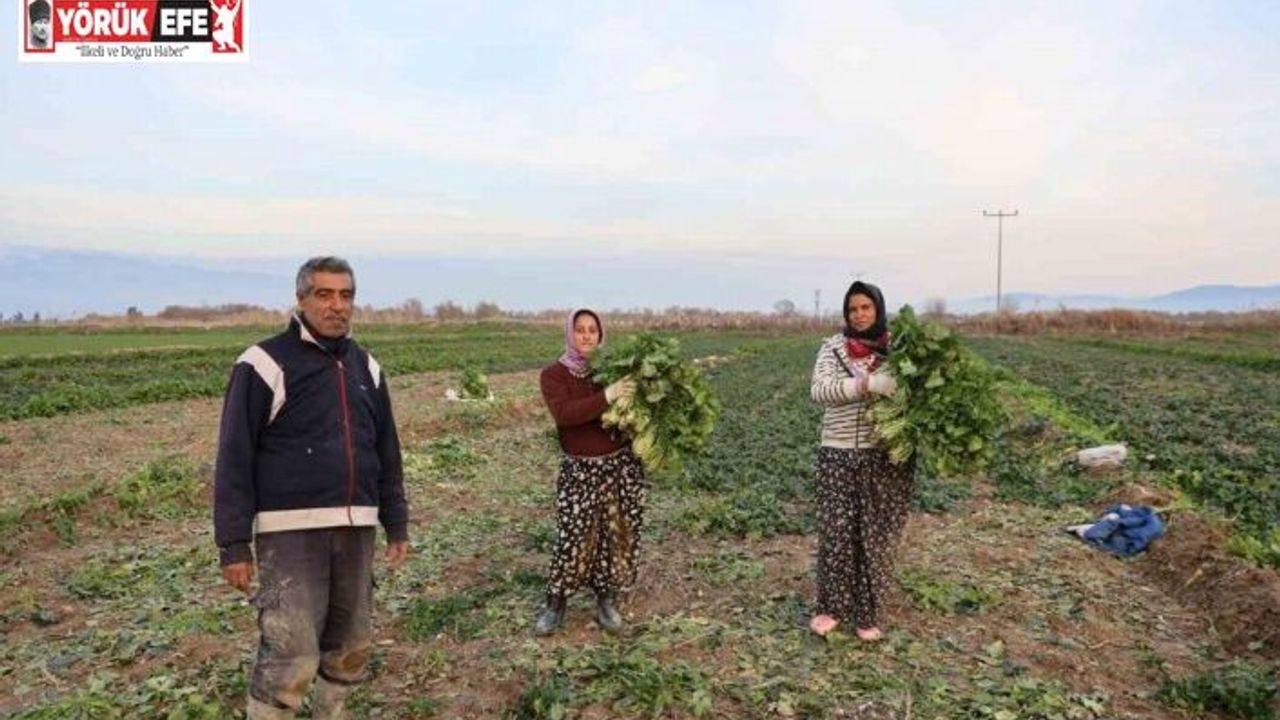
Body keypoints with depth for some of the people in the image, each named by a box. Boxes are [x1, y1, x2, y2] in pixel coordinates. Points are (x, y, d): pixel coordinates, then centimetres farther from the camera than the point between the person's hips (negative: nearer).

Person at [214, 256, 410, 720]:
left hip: (356, 529, 6)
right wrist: (234, 544, -9)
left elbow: (386, 452, 16)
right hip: (292, 531, -5)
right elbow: (235, 458, -6)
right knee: (291, 657, -9)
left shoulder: (365, 367, 12)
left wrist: (397, 525, 15)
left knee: (350, 648, 12)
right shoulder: (266, 363, -5)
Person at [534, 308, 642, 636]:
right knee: (575, 537, -2)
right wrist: (606, 396, -30)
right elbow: (564, 414, -23)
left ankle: (607, 600, 27)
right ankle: (556, 603, 18)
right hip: (579, 469, -3)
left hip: (621, 464, 3)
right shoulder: (554, 374, -5)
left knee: (619, 533, 8)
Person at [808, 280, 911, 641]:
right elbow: (819, 390, -14)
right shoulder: (833, 347, 0)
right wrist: (866, 384, -29)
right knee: (835, 533, 4)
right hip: (837, 453, 0)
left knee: (876, 535, 7)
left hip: (884, 454, 0)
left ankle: (867, 614, 23)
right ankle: (831, 607, 23)